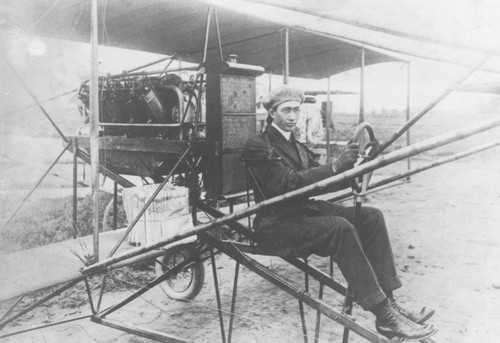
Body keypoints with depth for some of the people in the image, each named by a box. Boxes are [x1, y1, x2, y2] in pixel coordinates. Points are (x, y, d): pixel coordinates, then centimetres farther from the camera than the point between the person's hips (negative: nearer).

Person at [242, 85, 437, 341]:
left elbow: (322, 181, 12)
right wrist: (335, 165, -27)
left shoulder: (297, 147, 19)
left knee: (371, 216, -10)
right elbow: (290, 182, -21)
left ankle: (388, 301, -12)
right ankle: (384, 316, -26)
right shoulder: (257, 146, -8)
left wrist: (349, 165, -7)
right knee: (340, 228, -32)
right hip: (278, 226, -8)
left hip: (305, 210, 8)